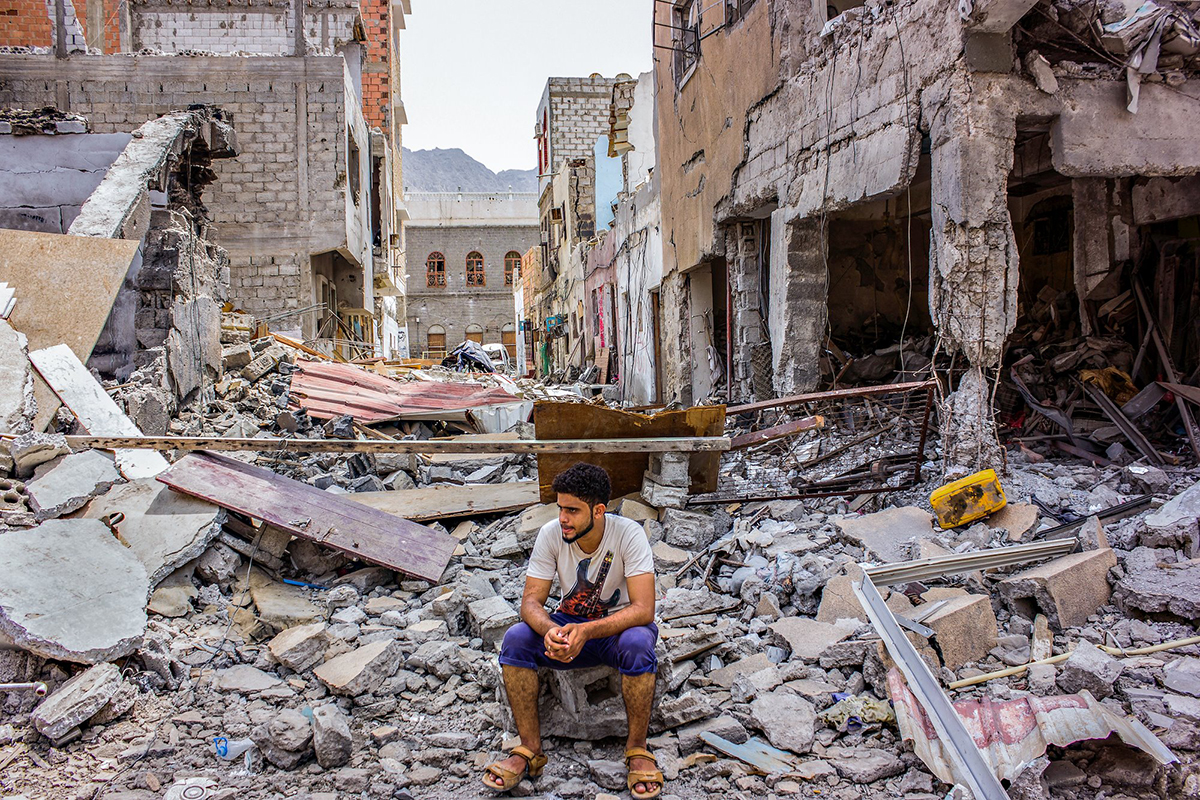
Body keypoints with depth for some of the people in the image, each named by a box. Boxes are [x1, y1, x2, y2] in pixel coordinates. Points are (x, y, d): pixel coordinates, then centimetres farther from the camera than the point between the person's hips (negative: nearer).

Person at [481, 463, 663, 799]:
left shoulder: (629, 534, -23)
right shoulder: (552, 534, -14)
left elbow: (643, 609, -29)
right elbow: (531, 601, -14)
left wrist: (587, 631, -43)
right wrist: (550, 630, -38)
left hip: (620, 624, -3)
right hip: (569, 621, 3)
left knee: (637, 643, -38)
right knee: (516, 638, -25)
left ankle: (637, 749, -17)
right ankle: (530, 749, -13)